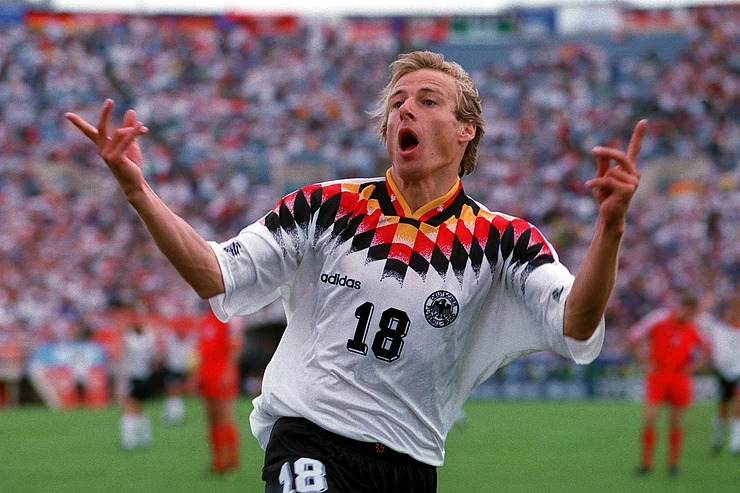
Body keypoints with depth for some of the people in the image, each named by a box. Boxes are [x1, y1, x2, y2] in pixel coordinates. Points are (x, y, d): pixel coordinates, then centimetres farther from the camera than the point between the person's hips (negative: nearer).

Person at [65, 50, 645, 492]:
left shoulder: (500, 241, 1)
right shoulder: (327, 207, 5)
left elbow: (575, 328, -14)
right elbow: (218, 277, 3)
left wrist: (611, 226, -31)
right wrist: (138, 191, -9)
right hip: (310, 441, -1)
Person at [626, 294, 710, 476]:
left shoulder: (693, 328, 3)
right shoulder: (659, 318, -7)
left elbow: (705, 350, 20)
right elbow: (633, 337, -2)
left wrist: (693, 365, 5)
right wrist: (645, 361, -6)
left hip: (680, 377, 2)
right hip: (657, 376, -2)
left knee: (675, 421, 5)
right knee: (649, 418, -12)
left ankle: (673, 462, 17)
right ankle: (646, 462, -4)